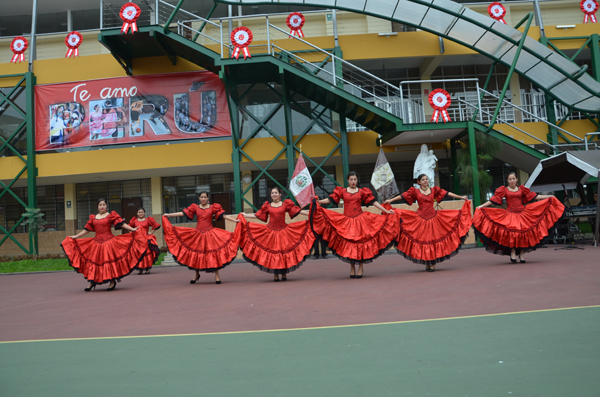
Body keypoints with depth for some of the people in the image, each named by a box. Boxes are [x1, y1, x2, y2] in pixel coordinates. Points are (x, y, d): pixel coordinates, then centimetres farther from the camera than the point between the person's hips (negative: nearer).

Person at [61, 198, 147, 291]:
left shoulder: (111, 215, 1)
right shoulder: (93, 217, 13)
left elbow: (122, 223, -6)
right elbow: (87, 229, 19)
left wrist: (132, 229, -17)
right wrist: (76, 236, 19)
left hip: (109, 241, -4)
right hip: (96, 242, 4)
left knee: (109, 261, -4)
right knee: (93, 262, 4)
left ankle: (112, 282, 4)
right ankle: (91, 282, 14)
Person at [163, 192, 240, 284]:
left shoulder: (213, 207, 4)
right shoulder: (195, 208, 8)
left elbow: (224, 215, -2)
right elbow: (183, 213, 6)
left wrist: (235, 220, -12)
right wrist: (169, 215, 3)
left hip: (210, 233, -2)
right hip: (198, 234, 2)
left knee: (214, 253, -7)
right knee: (196, 254, 6)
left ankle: (217, 275, 3)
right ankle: (197, 275, 26)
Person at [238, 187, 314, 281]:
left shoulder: (285, 204, 4)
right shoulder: (267, 206, 7)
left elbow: (299, 211, 2)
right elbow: (257, 215, 9)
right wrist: (244, 215, 7)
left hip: (283, 231, -1)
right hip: (271, 231, 1)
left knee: (284, 251, -1)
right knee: (272, 252, 0)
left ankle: (284, 273, 12)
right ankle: (275, 274, 10)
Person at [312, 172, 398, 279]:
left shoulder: (362, 192, 8)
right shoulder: (342, 191, 9)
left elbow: (373, 202, 5)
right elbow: (330, 199, 4)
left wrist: (386, 211, 0)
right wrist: (317, 201, -6)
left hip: (360, 220, 0)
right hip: (346, 221, 0)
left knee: (360, 243, -4)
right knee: (348, 244, -1)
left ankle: (360, 268, 7)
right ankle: (352, 268, 12)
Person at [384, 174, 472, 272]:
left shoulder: (434, 190, 10)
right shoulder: (415, 191, 4)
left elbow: (447, 193, 10)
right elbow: (402, 196, 1)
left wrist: (461, 197, 10)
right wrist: (390, 201, -5)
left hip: (433, 218, 1)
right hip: (420, 219, -1)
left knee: (433, 240, -2)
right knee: (423, 240, 0)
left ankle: (433, 263, 4)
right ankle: (426, 263, 10)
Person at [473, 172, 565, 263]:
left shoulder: (521, 189, 12)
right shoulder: (504, 190, 5)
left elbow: (534, 196, 15)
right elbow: (493, 199, -1)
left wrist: (549, 197, 14)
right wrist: (482, 206, -11)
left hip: (522, 213, 2)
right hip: (510, 214, -2)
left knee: (523, 233, -5)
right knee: (512, 233, -13)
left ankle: (522, 254, 4)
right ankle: (513, 254, -6)